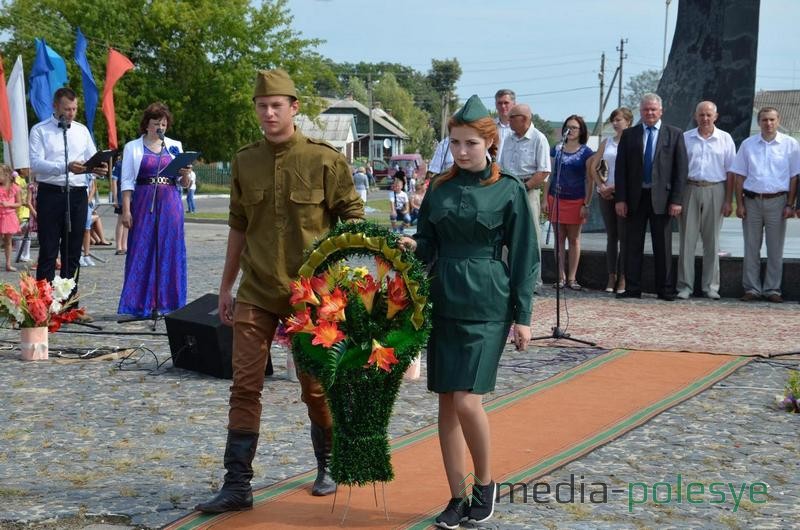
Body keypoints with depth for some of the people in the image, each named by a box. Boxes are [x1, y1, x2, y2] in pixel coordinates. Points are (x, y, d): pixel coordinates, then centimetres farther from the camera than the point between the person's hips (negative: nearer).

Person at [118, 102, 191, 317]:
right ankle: (141, 305, 0)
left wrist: (185, 175, -8)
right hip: (143, 204, -2)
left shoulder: (175, 146, 13)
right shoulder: (133, 147, 7)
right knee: (142, 253, -3)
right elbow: (126, 182, 2)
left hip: (170, 204, 2)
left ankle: (166, 303, 7)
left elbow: (184, 184, 15)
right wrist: (126, 210, -8)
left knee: (169, 252, 1)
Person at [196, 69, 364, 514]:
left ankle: (328, 468, 31)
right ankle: (238, 485, 5)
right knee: (245, 385, -1)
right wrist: (226, 286, 15)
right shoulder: (245, 162, 6)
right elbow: (239, 227, 14)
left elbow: (353, 219, -2)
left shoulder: (325, 160, -7)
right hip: (256, 293, 3)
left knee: (316, 385, 9)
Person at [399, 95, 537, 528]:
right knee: (447, 402, 5)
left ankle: (485, 483, 12)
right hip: (444, 300, 5)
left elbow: (523, 256, -2)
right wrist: (411, 246, -10)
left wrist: (522, 316, -4)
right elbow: (428, 246, 13)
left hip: (486, 305, -4)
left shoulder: (509, 191, -3)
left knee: (466, 401, -12)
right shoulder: (438, 189, 8)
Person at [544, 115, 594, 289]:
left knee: (574, 239, 2)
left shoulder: (586, 153, 1)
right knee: (559, 238, 4)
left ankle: (572, 278, 6)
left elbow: (589, 180, -1)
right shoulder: (556, 149, 8)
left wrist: (586, 205, -8)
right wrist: (545, 200, 4)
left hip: (576, 201, -2)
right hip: (556, 198, 3)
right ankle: (561, 276, 8)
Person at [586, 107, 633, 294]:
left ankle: (622, 278, -1)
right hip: (607, 193, 5)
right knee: (611, 235, 7)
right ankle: (611, 277, 10)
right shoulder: (607, 142, 14)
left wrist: (616, 187, -14)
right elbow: (592, 167, 15)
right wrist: (602, 186, 1)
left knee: (624, 236, -3)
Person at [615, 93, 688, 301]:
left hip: (661, 197, -1)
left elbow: (681, 169, 1)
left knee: (663, 247, 3)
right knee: (633, 246, 4)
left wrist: (677, 200, -7)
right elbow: (620, 169, 5)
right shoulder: (629, 135, 8)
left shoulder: (674, 135, 4)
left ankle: (665, 290, 9)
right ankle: (632, 289, 10)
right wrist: (620, 198, -3)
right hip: (635, 197, 2)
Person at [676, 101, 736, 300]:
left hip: (715, 190, 0)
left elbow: (730, 172, 5)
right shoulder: (685, 138, 7)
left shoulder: (725, 139, 6)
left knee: (712, 241, 5)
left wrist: (728, 201, -1)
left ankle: (710, 286, 11)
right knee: (687, 239, -1)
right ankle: (685, 286, 3)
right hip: (690, 189, 0)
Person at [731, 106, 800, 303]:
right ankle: (752, 288, 11)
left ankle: (772, 289, 11)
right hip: (752, 200, 1)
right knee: (751, 248, 5)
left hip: (777, 200, -1)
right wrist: (739, 204, 1)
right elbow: (740, 176, 7)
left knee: (775, 249, 4)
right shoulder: (748, 144, 5)